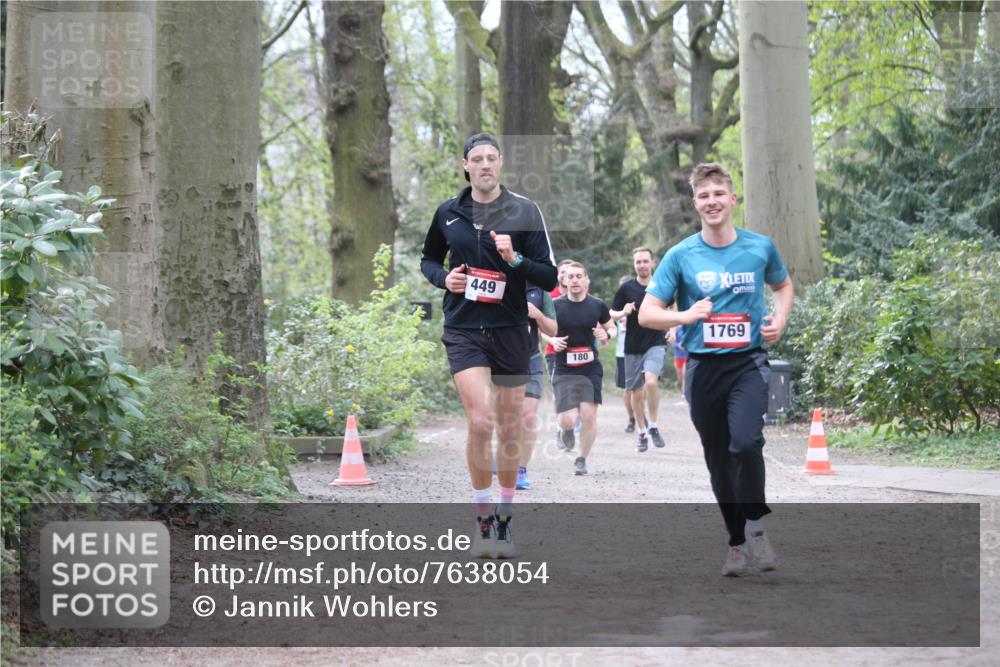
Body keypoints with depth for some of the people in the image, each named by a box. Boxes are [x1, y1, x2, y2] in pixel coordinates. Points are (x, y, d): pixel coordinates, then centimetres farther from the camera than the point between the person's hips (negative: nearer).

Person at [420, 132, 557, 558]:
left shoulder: (524, 211, -1)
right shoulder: (447, 214, 5)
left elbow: (549, 277, -3)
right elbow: (428, 259, 21)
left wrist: (516, 260, -21)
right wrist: (443, 278, 0)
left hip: (511, 329, 0)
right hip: (463, 330, 0)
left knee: (510, 428, 7)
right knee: (481, 422, -16)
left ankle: (504, 517, 23)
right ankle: (482, 516, -4)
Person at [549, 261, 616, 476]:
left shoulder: (597, 305, 1)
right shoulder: (555, 305, -2)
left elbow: (612, 328, 15)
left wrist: (606, 334, -8)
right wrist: (553, 340, -10)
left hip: (590, 369, 1)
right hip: (564, 370, -1)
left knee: (589, 415, -7)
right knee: (568, 420, -11)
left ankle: (582, 459, 13)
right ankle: (566, 430, 29)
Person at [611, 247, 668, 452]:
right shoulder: (627, 288, 0)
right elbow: (611, 313, 6)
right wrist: (623, 312, -15)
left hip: (656, 343, -2)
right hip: (633, 346, 2)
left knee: (651, 381, -26)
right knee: (637, 392, 8)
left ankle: (653, 426, -11)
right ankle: (642, 433, 24)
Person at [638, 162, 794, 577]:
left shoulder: (760, 247, 3)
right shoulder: (681, 256, 0)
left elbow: (784, 285, 23)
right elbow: (646, 314, 1)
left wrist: (780, 320, 4)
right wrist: (686, 315, -16)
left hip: (748, 363, -1)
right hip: (703, 367, 1)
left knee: (746, 442, -24)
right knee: (719, 462, 8)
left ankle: (755, 525, -4)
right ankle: (737, 543, 23)